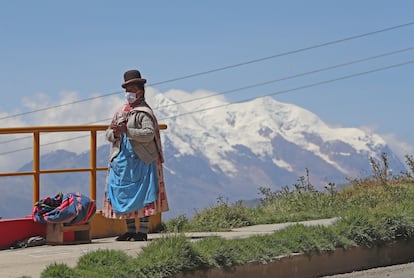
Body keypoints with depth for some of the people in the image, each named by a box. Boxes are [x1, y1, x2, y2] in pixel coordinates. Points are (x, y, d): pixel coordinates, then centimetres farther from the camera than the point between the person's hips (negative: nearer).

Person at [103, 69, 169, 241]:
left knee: (142, 195, -7)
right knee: (124, 195, 8)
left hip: (141, 160, -7)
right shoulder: (121, 112, 17)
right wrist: (114, 134, -8)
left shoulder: (144, 112, -5)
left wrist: (126, 131, -25)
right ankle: (130, 230, 15)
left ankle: (143, 231, -5)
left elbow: (149, 134, -19)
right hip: (122, 160, 7)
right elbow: (108, 133, 17)